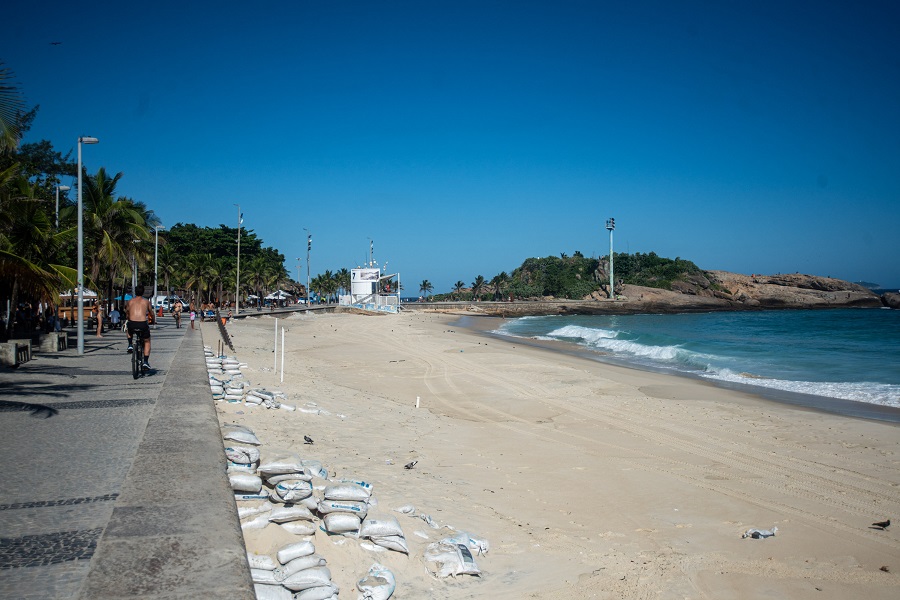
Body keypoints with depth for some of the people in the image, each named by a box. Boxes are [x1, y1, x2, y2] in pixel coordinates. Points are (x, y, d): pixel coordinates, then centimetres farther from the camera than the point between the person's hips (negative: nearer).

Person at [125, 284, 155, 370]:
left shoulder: (130, 301, 16)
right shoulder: (146, 301, 12)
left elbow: (127, 314, 29)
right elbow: (151, 313, 25)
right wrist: (153, 320, 46)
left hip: (132, 324, 1)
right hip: (143, 324, -1)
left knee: (129, 331, 41)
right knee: (147, 342, 24)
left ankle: (130, 345, 21)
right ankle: (145, 362, 14)